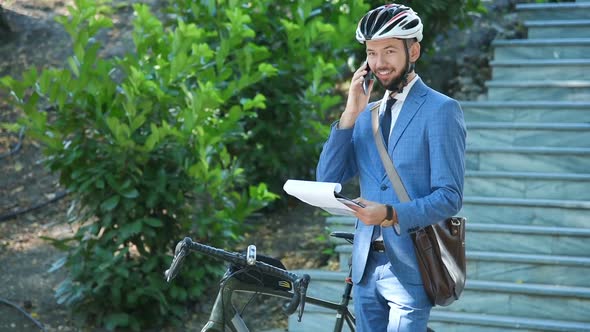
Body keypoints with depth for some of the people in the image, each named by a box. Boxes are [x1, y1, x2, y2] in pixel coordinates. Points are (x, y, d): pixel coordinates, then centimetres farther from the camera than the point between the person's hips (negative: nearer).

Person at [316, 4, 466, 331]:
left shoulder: (441, 110, -6)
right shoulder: (366, 114, 14)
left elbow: (450, 197, -12)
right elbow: (327, 180, 3)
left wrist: (392, 214, -26)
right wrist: (351, 114, -5)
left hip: (411, 267, -6)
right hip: (367, 264, 6)